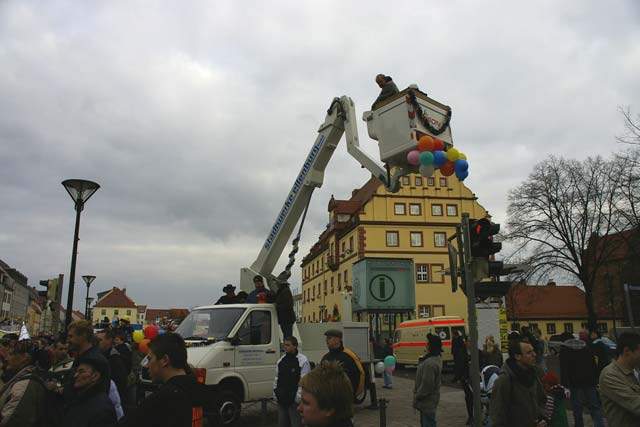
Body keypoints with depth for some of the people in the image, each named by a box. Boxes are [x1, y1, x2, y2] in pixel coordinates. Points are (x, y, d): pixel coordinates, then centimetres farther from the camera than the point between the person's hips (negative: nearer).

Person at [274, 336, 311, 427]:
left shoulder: (303, 360, -10)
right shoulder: (281, 361, 12)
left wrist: (298, 398, -16)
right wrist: (275, 392, 10)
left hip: (294, 401, -7)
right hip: (281, 400, 7)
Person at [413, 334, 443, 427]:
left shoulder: (430, 363, -28)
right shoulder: (437, 359, 6)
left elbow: (427, 385, -26)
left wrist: (417, 397, -13)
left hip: (427, 401, -10)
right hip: (428, 401, 10)